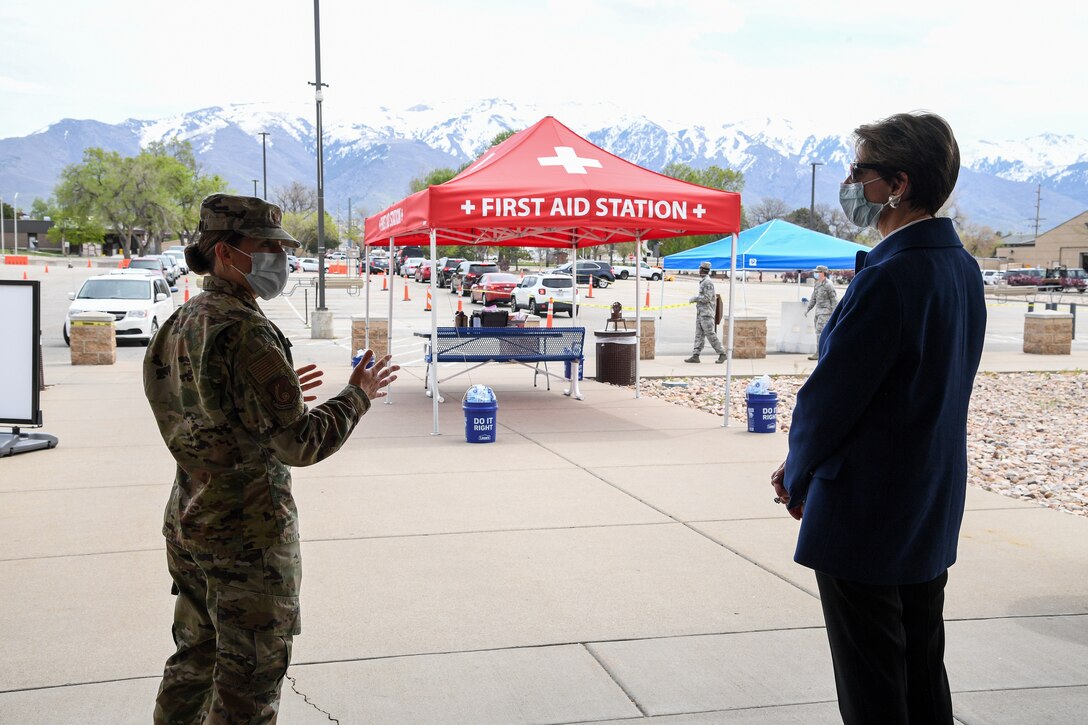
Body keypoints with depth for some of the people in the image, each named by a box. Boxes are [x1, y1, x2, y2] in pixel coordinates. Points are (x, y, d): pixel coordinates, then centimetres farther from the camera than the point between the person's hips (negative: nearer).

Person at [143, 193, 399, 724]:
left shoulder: (178, 323, 7)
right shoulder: (245, 331, -21)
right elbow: (301, 443, -22)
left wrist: (278, 391, 17)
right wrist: (357, 395, -8)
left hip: (186, 522, 9)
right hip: (248, 531, -9)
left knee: (194, 659, 23)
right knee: (249, 681, 5)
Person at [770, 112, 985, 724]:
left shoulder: (889, 278, -24)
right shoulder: (963, 267, 5)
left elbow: (830, 394, -19)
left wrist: (797, 475, 1)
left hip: (867, 515, -9)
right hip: (933, 512, 9)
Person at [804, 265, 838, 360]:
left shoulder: (828, 285, -12)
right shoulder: (817, 284, 14)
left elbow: (834, 299, -13)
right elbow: (814, 298, 21)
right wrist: (808, 309, 14)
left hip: (825, 312, -9)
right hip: (819, 312, 9)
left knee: (820, 331, -14)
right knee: (819, 332, 9)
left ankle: (818, 353, -15)